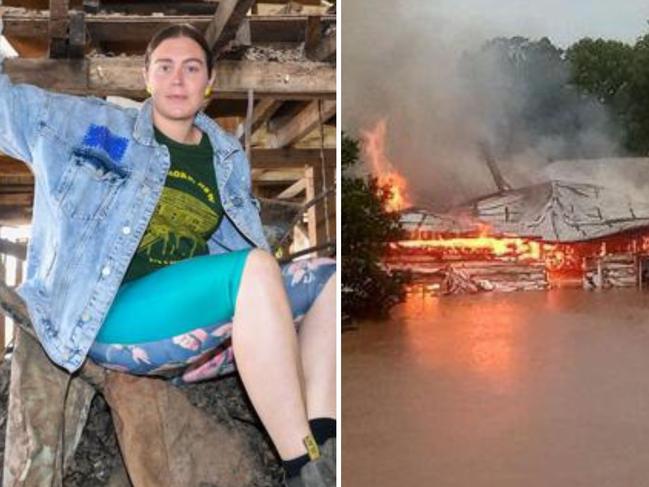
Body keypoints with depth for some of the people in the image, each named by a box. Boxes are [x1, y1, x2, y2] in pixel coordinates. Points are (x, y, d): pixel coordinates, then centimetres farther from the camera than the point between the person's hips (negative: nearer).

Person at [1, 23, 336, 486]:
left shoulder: (229, 159, 15)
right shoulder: (97, 126, 4)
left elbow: (235, 248, 17)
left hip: (194, 323, 6)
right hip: (105, 319, -6)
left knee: (328, 278, -7)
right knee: (257, 268, -30)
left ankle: (321, 444, -25)